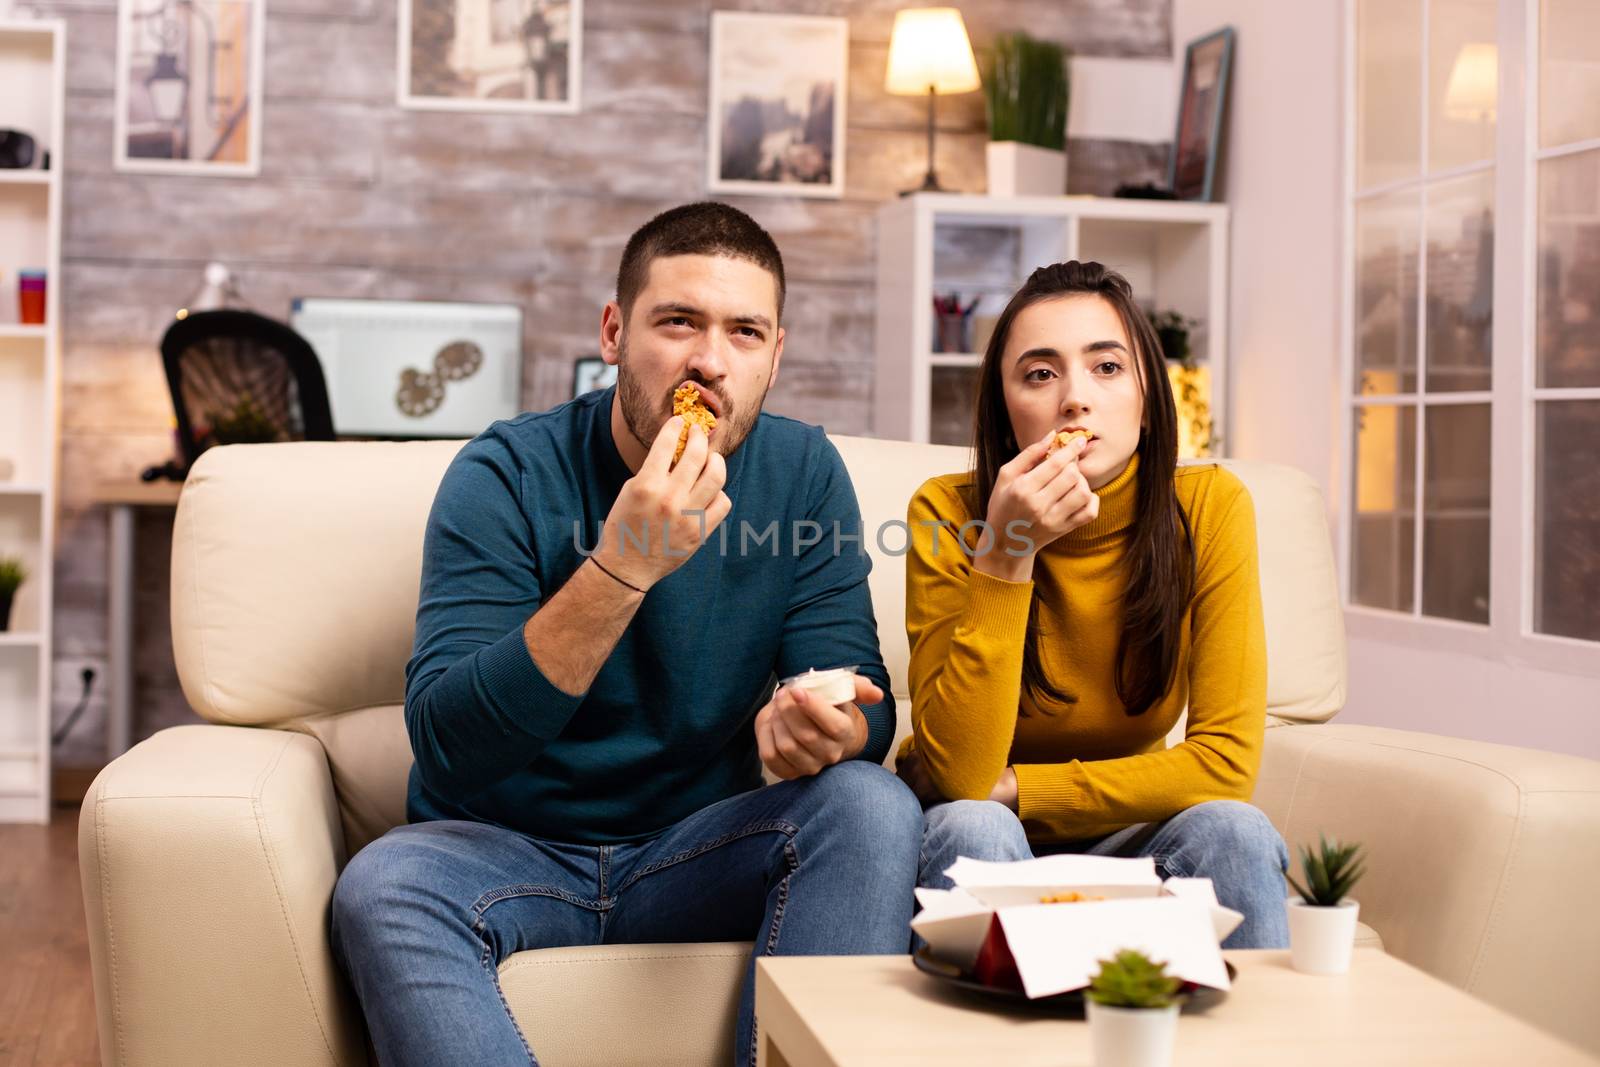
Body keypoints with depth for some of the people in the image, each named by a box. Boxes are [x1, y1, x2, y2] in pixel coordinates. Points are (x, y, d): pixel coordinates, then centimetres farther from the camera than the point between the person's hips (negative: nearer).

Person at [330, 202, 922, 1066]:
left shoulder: (804, 474, -1)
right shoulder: (508, 475, -11)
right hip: (505, 851, -2)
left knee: (873, 806, -25)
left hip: (694, 853, 3)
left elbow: (863, 700, -4)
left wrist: (823, 728, -30)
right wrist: (621, 568, -33)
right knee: (381, 889, -33)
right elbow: (445, 743, -22)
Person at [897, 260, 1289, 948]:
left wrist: (1006, 788, -18)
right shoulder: (950, 512, -15)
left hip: (1128, 840, 2)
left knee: (1231, 830, -28)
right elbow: (959, 773, -23)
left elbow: (1225, 762, -16)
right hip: (988, 847, -1)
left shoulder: (1210, 506, -12)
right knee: (970, 828, -33)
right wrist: (1005, 553, -30)